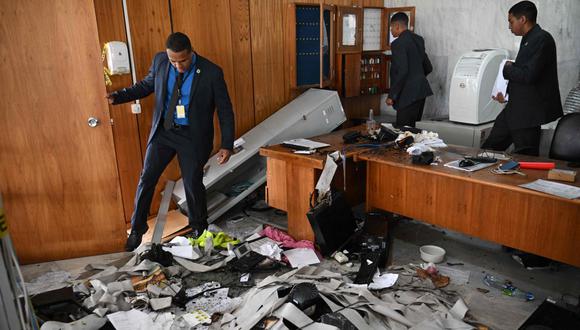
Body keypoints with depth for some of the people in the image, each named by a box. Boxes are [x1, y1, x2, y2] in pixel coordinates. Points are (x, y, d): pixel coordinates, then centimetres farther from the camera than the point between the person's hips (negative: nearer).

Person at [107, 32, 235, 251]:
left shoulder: (211, 73, -17)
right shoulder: (160, 60, -6)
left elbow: (225, 110, -9)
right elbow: (147, 85, 13)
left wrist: (227, 145, -12)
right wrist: (118, 97, 0)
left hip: (192, 136, -3)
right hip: (163, 131, 3)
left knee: (192, 183, 6)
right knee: (147, 179, 6)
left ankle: (198, 228, 33)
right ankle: (137, 228, 26)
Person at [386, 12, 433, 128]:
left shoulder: (398, 43, -13)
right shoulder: (418, 39, 14)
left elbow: (402, 71, -21)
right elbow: (428, 68, 18)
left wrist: (392, 96, -16)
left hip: (409, 94, -9)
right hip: (421, 91, 9)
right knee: (411, 128, 14)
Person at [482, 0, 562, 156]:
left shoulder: (542, 39, -15)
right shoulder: (528, 39, 13)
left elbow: (529, 75, -24)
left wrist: (508, 68, -7)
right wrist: (506, 94, 10)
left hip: (529, 112, -9)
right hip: (515, 109, 9)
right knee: (490, 148, 15)